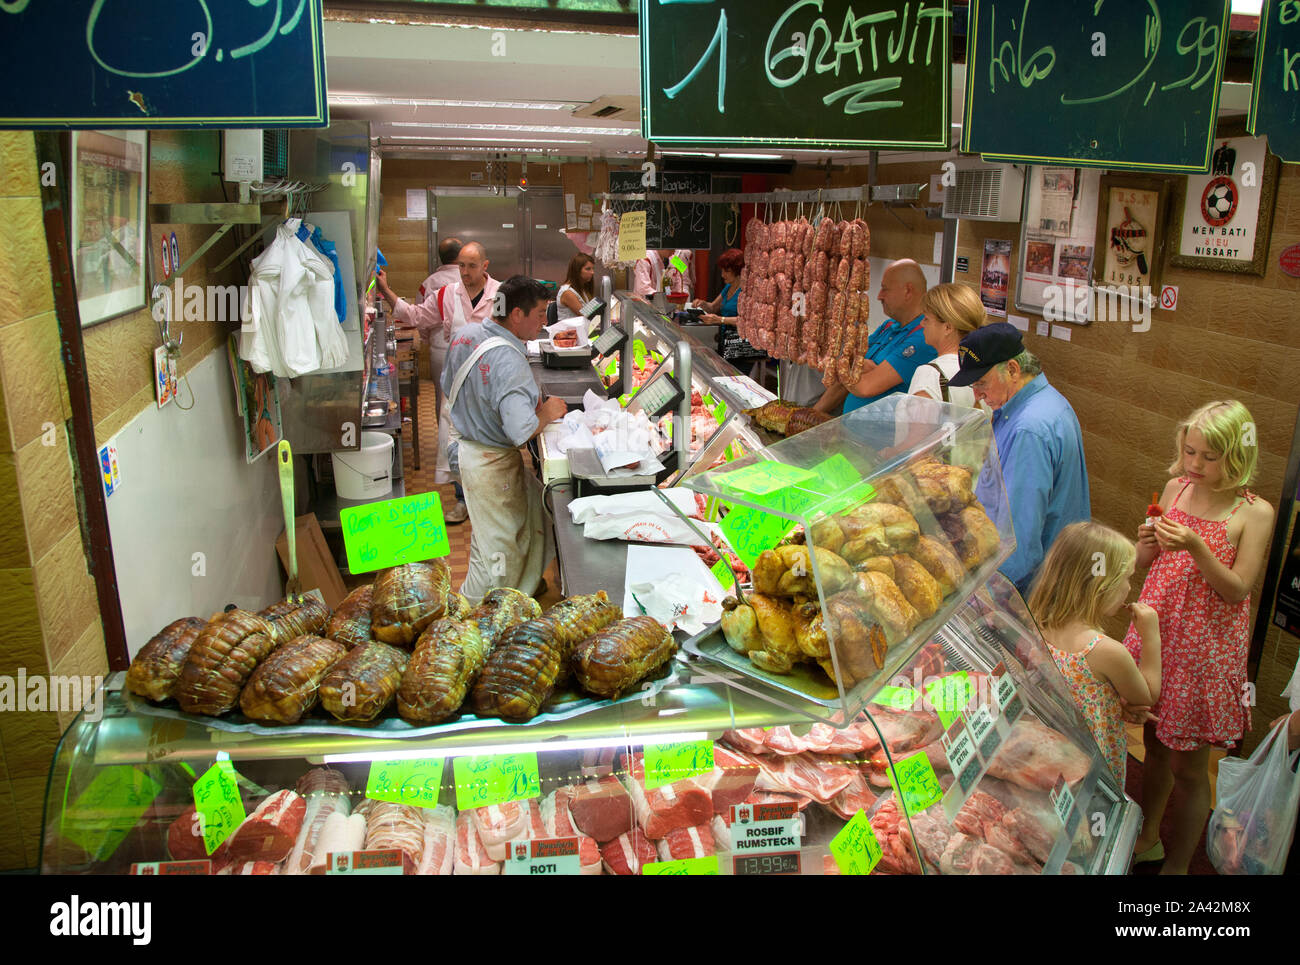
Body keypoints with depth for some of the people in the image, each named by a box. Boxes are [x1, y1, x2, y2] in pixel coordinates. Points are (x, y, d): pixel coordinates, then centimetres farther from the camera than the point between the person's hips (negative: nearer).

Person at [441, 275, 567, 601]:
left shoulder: (466, 334, -2)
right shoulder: (508, 362, -31)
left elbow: (448, 386, 14)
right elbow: (522, 430, -38)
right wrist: (547, 412, -17)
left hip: (467, 448, 9)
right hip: (494, 463, -9)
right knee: (498, 548, 7)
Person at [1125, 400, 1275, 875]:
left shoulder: (1255, 513, -11)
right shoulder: (1176, 488, 1)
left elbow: (1237, 591, -15)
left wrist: (1197, 548, -27)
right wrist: (1147, 544, -14)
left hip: (1205, 648, -4)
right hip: (1158, 630, 4)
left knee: (1188, 767, 8)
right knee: (1155, 747, 20)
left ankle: (1178, 863, 27)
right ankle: (1147, 837, 40)